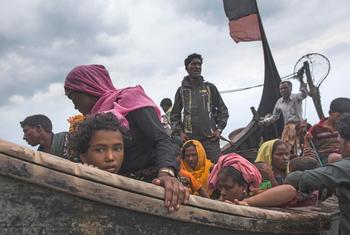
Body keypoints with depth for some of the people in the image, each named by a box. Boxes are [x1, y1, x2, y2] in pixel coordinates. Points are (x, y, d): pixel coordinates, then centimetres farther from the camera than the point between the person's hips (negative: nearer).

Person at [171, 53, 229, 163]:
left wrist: (219, 129, 3)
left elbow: (222, 110, 15)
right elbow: (174, 115, 15)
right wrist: (180, 132, 2)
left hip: (210, 138, 0)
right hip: (189, 139, 0)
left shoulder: (210, 87, 14)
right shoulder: (181, 90, 13)